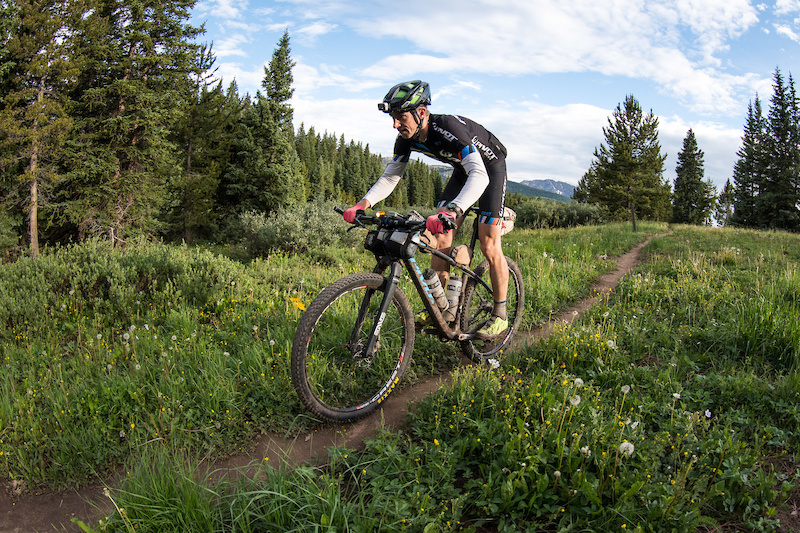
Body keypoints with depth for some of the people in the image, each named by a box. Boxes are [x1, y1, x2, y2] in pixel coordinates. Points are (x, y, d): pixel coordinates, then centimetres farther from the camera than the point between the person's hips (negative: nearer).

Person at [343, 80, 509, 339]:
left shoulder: (449, 128, -38)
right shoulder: (407, 138, -16)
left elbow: (479, 175, -48)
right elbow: (390, 176, -9)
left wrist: (452, 210, -64)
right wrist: (364, 202, -28)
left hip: (490, 168, -7)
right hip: (463, 170, 7)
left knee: (489, 246, -10)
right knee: (441, 236, -5)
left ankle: (499, 315, 4)